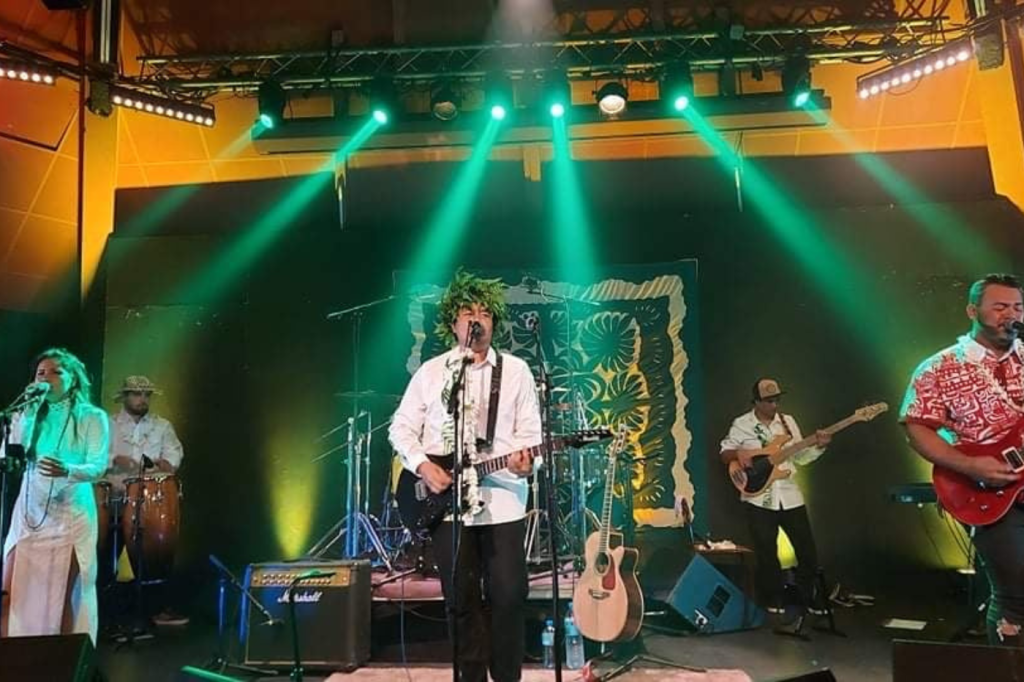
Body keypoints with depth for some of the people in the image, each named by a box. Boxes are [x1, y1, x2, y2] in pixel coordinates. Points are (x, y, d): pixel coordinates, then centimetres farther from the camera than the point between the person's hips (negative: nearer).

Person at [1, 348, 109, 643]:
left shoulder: (92, 417, -3)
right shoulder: (28, 415, 11)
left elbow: (98, 466, -13)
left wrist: (68, 470, -31)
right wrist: (27, 413, -8)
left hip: (71, 516, -4)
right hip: (28, 513, 4)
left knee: (63, 597, 3)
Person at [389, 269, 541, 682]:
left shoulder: (515, 370, 5)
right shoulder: (430, 372, 6)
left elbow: (530, 432, 4)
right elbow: (401, 428, 9)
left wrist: (525, 460, -17)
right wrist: (422, 466, -7)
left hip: (503, 503, -1)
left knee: (508, 597, 0)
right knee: (462, 601, 9)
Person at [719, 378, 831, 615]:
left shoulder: (788, 421, 6)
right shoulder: (741, 424, -4)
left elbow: (800, 457, 9)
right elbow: (724, 453, -1)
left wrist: (818, 446, -9)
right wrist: (738, 453, -22)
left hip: (790, 496, 3)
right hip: (759, 499, -3)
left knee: (807, 549, 8)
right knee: (767, 554, 4)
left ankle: (810, 597, 26)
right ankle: (773, 600, 22)